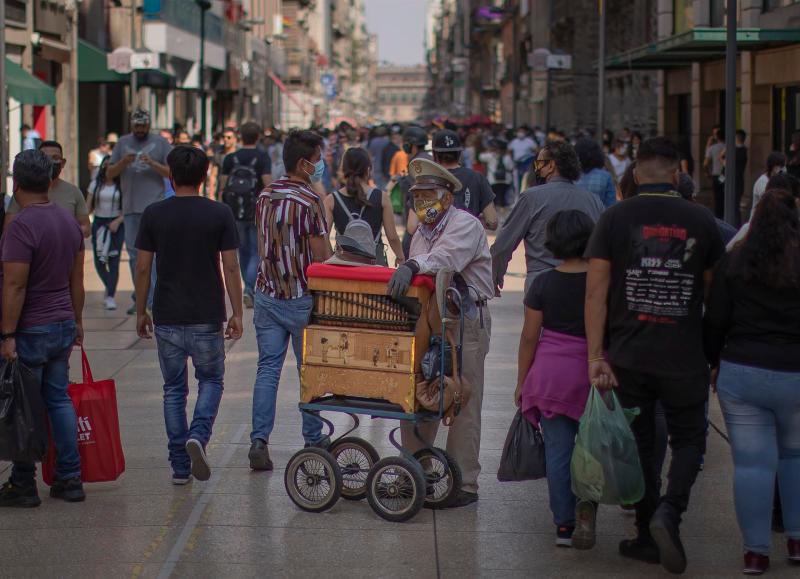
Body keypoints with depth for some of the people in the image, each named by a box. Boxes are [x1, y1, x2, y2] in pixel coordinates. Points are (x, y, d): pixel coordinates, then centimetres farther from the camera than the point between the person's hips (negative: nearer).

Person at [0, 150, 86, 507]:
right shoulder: (69, 221, 8)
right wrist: (77, 321, 22)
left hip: (31, 330, -8)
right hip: (63, 325, 8)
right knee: (59, 400, 13)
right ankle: (70, 479, 14)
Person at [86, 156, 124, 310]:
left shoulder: (121, 186, 1)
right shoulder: (95, 185, 7)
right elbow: (88, 207, 5)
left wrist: (117, 221, -15)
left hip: (116, 224, -2)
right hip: (99, 223, 2)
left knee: (113, 261, -9)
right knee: (99, 261, 2)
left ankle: (110, 296, -7)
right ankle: (110, 288, 27)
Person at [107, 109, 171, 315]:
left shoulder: (161, 143, 5)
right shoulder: (123, 143, 13)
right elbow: (110, 174, 11)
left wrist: (153, 164, -15)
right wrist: (123, 163, -8)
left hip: (154, 205, -4)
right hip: (130, 207, 4)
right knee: (134, 253, 9)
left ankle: (153, 298, -14)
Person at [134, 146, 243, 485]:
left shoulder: (154, 215, -3)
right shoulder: (219, 214, -5)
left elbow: (143, 268, -1)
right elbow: (231, 268, -6)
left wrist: (140, 312, 11)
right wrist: (237, 313, 3)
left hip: (167, 317, 1)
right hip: (207, 317, -1)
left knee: (174, 389, 12)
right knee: (211, 380, 18)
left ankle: (179, 466, 11)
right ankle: (198, 435, -9)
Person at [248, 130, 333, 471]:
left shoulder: (265, 197, 6)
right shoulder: (309, 202, -16)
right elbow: (322, 257, -15)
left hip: (267, 293, 6)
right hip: (302, 298, -6)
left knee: (268, 369, 5)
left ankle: (259, 440, -3)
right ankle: (314, 440, 18)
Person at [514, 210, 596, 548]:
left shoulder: (543, 284, -3)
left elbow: (529, 337, 0)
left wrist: (521, 381, 10)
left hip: (550, 373, 1)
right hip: (592, 374, -1)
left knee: (558, 450, 6)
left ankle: (564, 524, 10)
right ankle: (586, 511, -5)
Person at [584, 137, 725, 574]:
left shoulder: (615, 218, -3)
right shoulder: (701, 221, -1)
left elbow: (595, 290, -9)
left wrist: (595, 356, -8)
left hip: (628, 356, 1)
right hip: (685, 358, 0)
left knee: (639, 444, 13)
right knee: (688, 439, 13)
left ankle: (648, 536, 17)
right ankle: (669, 510, -11)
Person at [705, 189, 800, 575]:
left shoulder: (733, 264, -2)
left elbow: (715, 322, 0)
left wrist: (715, 362, 15)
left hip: (741, 373, 0)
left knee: (752, 462, 3)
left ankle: (756, 551, 6)